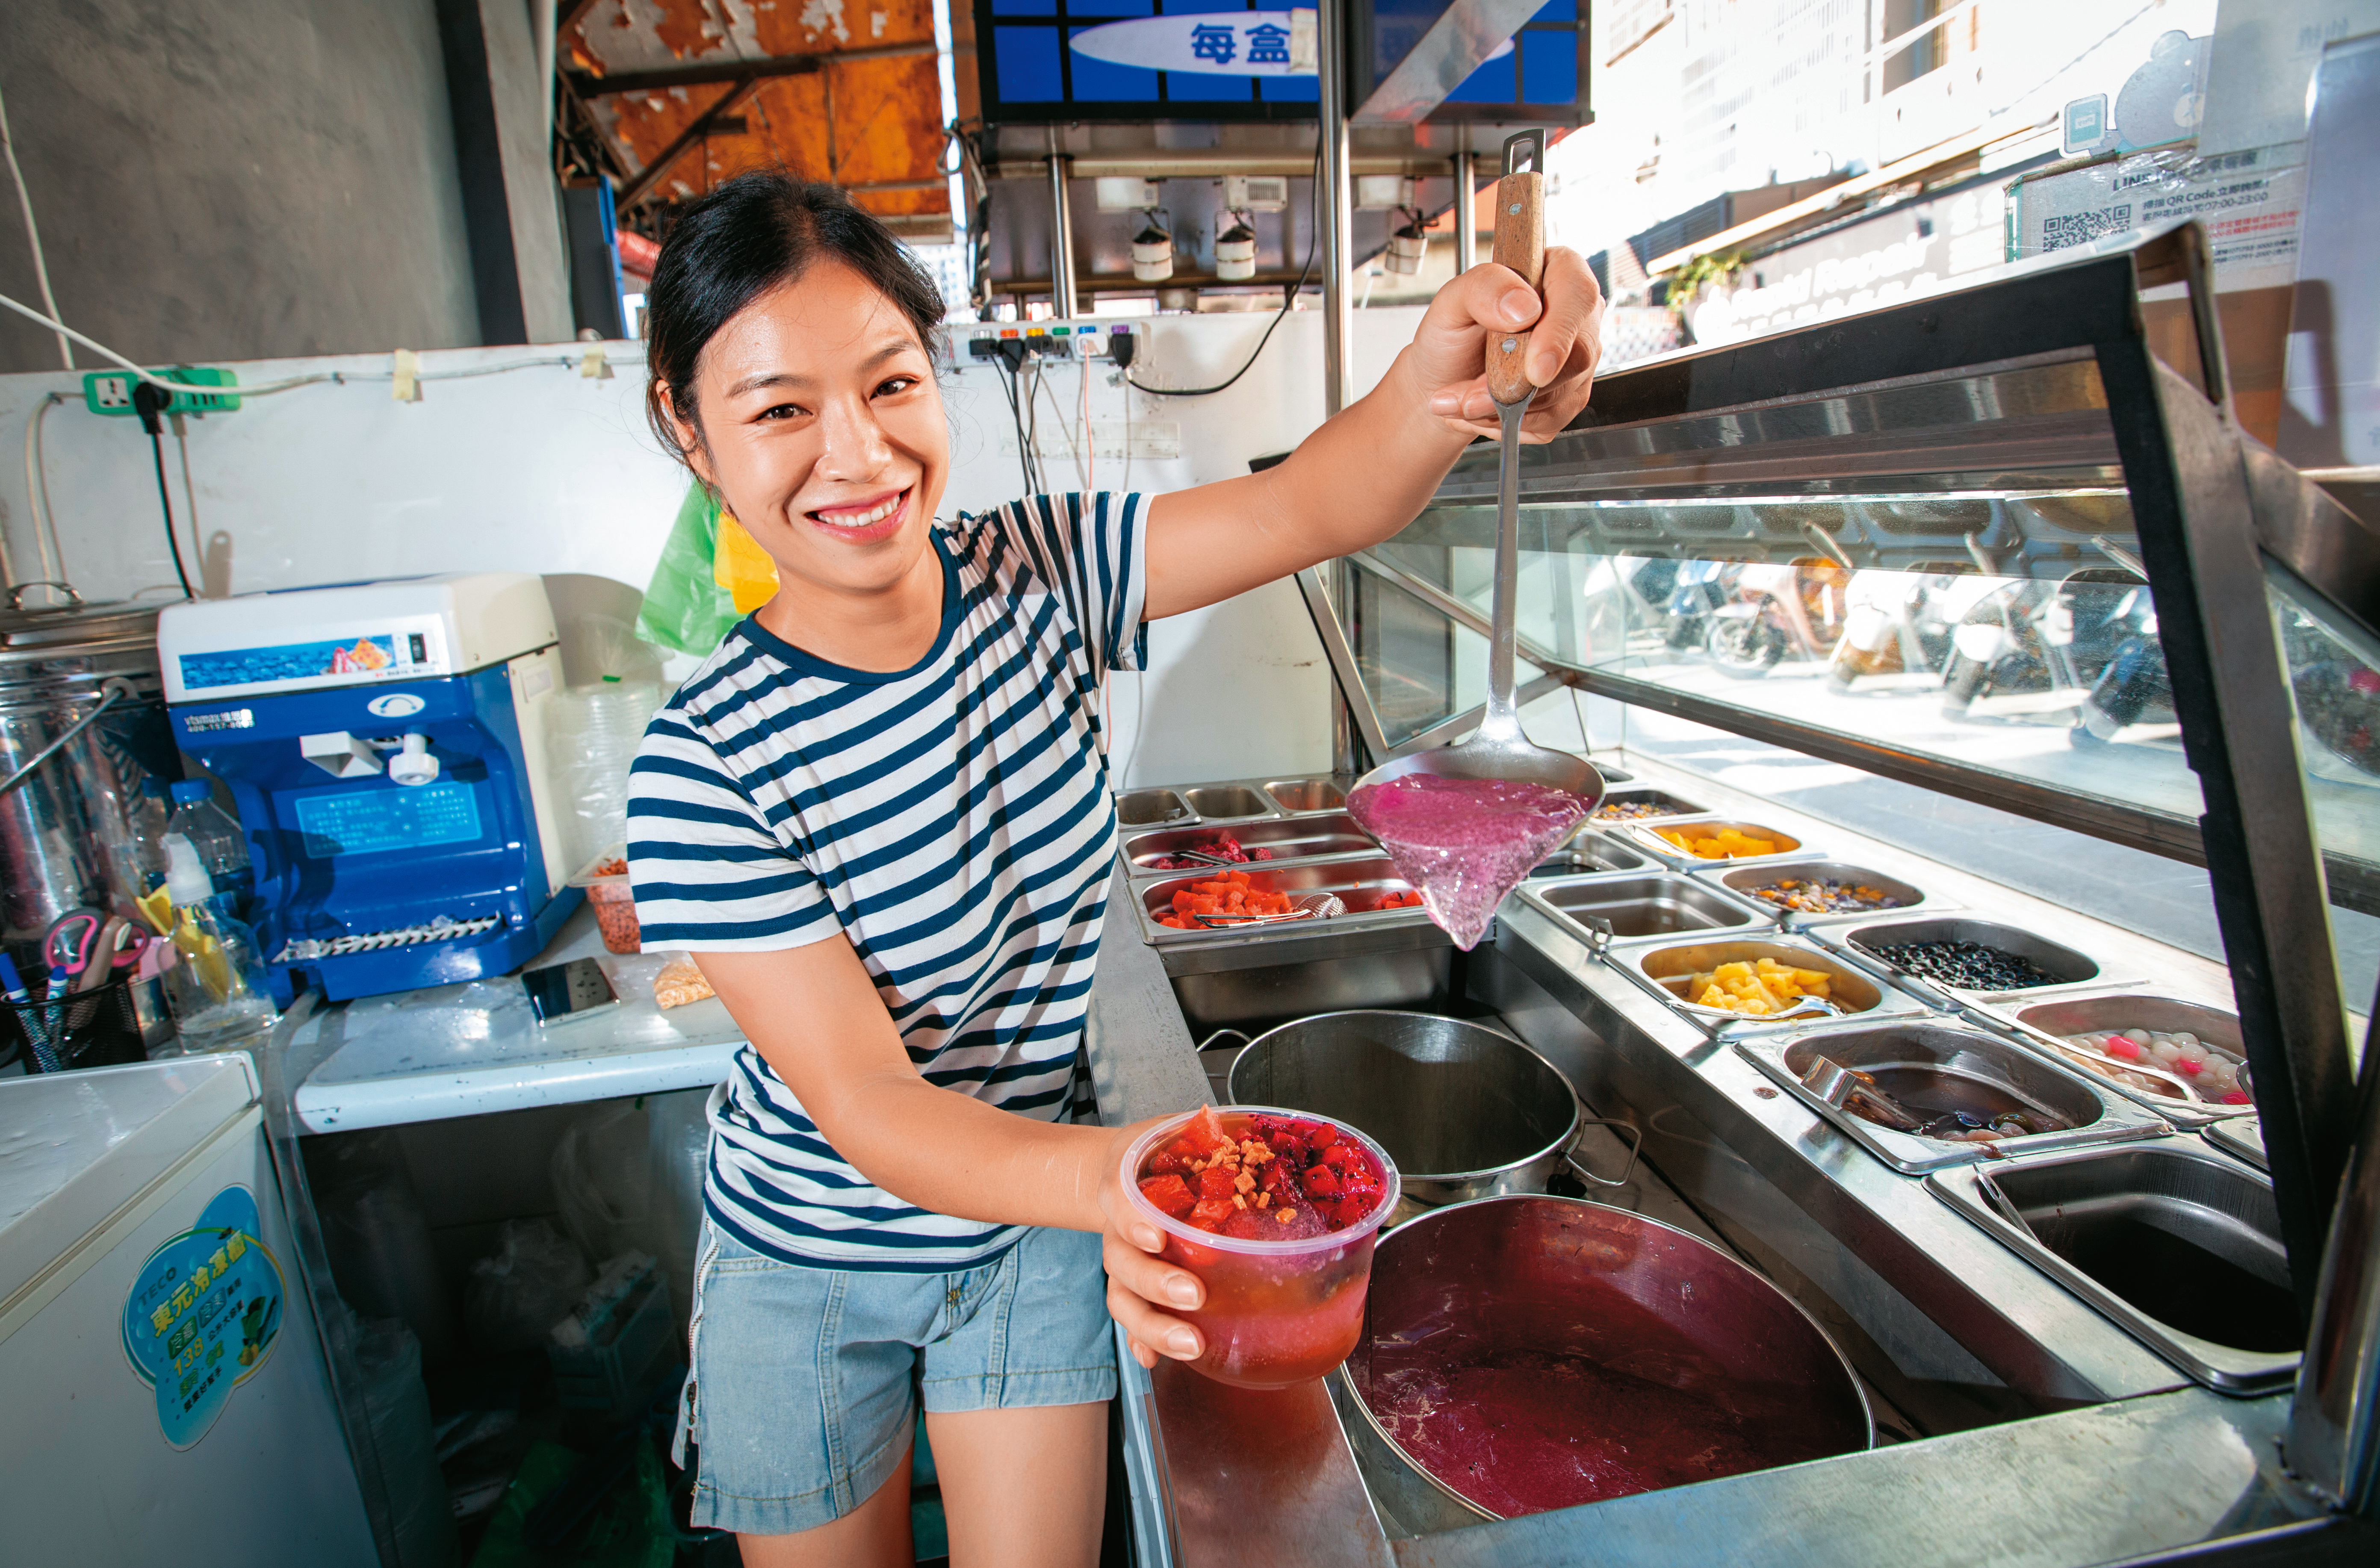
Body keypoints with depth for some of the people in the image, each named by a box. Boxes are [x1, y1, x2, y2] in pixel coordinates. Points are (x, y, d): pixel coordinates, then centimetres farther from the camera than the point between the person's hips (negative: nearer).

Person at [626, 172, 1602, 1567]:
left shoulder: (1039, 577, -15)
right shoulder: (704, 770, -26)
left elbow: (1311, 509, -25)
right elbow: (864, 1101, -28)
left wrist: (1440, 392, -47)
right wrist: (1106, 1179, -47)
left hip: (1029, 1227, 2)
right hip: (811, 1271, -1)